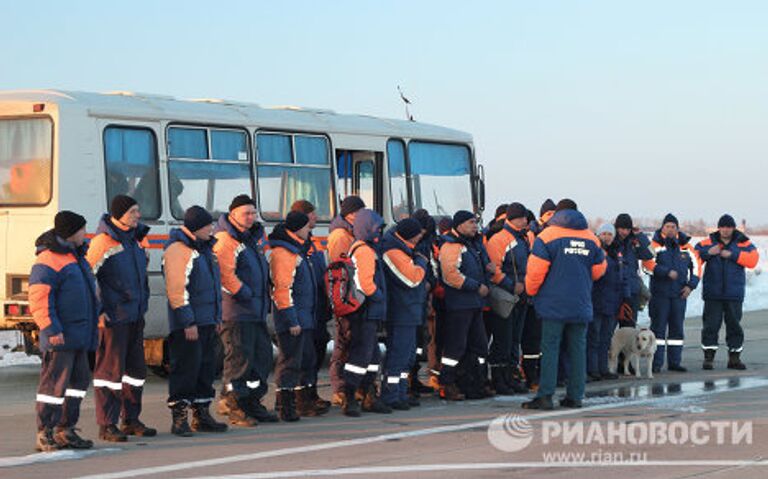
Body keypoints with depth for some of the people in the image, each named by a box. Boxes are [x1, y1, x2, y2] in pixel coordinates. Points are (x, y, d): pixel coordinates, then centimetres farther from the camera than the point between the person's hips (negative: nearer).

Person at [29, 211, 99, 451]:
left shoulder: (75, 256, 19)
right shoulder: (48, 261, -14)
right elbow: (39, 299, -20)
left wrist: (97, 312, 23)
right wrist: (52, 329, -24)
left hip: (79, 336, 10)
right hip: (60, 337, -10)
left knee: (79, 381, 13)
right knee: (54, 383, -8)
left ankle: (65, 431, 20)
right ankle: (44, 435, -3)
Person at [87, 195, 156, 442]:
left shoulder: (136, 238, 12)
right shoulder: (104, 240, -13)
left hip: (135, 316, 8)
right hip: (112, 317, -8)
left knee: (136, 368, 13)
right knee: (111, 368, -5)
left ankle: (131, 419, 23)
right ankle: (107, 425, 0)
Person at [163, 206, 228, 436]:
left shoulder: (204, 248, 18)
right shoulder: (177, 250, -13)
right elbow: (176, 289, -19)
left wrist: (217, 317, 23)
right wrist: (188, 322, -21)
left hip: (207, 322, 9)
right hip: (188, 324, -9)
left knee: (207, 367, 12)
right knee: (186, 368, -7)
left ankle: (202, 415, 19)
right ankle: (179, 418, -2)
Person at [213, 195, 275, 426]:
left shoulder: (255, 236, 18)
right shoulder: (226, 241, -12)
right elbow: (226, 276, -20)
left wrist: (265, 298, 18)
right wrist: (246, 295, -14)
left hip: (258, 312, 9)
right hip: (236, 312, -9)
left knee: (263, 355, 11)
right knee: (239, 357, -8)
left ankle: (252, 403, 20)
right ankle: (232, 403, 1)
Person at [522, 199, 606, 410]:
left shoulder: (547, 236, -6)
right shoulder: (591, 239, 9)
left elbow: (536, 270, -10)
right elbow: (598, 270, 16)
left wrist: (531, 291, 7)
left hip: (554, 304, -4)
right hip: (581, 305, 4)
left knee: (550, 348, -2)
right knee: (577, 349, 8)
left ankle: (545, 396, -8)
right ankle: (575, 396, 10)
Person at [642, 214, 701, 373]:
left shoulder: (685, 246, 9)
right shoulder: (656, 245, -4)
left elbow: (696, 266, 14)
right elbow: (648, 264, -15)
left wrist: (691, 285, 3)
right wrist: (667, 272, -21)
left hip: (679, 294, 4)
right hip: (660, 293, -4)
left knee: (677, 328, 8)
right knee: (658, 327, -3)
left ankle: (674, 362, 14)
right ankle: (656, 363, -1)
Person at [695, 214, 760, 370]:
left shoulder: (743, 243, 3)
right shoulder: (709, 242, 5)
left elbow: (752, 260, -10)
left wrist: (733, 255, -18)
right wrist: (708, 252, -21)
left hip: (734, 293, 1)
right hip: (713, 293, -1)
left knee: (734, 325, 7)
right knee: (711, 324, -2)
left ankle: (734, 357, 16)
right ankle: (708, 357, 3)